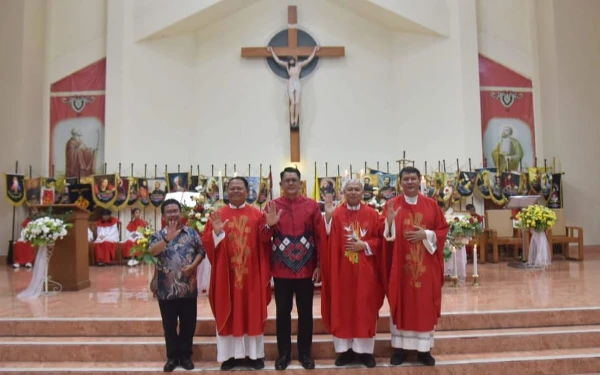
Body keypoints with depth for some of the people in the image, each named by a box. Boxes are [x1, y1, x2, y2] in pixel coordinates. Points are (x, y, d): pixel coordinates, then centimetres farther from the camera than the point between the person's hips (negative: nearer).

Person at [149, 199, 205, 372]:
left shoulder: (192, 233, 3)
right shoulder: (159, 235, 1)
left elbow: (201, 252, 2)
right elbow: (153, 251, -17)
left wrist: (193, 266, -13)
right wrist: (168, 237, -26)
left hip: (188, 287, 0)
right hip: (167, 289, 0)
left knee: (188, 324, 9)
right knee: (169, 325, 10)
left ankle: (186, 355, 24)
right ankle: (172, 356, 24)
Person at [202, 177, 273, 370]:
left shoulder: (257, 215, 2)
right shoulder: (217, 215, 3)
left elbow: (265, 243, -6)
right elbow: (206, 243, -3)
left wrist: (268, 226, -23)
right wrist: (216, 232, -21)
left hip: (252, 274, 0)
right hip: (226, 274, 0)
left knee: (253, 313, 7)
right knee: (228, 314, 7)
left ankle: (254, 354, 20)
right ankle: (230, 355, 19)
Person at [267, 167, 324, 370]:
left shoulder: (312, 205, 0)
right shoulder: (272, 206, 1)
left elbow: (320, 236, 0)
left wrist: (319, 265, -4)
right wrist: (269, 225, -20)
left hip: (306, 268, 0)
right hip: (281, 269, 0)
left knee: (305, 312, 10)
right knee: (283, 312, 10)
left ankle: (305, 353, 26)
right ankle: (284, 353, 25)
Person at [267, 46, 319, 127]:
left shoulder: (299, 64, 11)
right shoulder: (286, 65, 12)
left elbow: (309, 60, 15)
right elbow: (277, 60, 17)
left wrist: (314, 50, 18)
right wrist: (272, 51, 22)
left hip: (297, 83, 1)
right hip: (290, 83, 0)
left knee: (297, 102, -10)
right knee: (292, 102, -13)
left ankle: (296, 120, -10)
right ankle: (292, 120, -8)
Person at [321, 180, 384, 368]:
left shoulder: (372, 214, 3)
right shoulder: (335, 214, 1)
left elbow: (380, 240, 3)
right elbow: (326, 239, -10)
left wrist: (365, 245, -13)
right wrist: (327, 216, -21)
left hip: (365, 271, 0)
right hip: (341, 270, 0)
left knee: (365, 309, 5)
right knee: (342, 309, 5)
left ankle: (365, 350, 18)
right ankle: (345, 349, 18)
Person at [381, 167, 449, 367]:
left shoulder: (431, 204, 5)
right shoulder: (392, 205, 1)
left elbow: (442, 230, 5)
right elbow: (385, 235, -3)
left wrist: (426, 235, -12)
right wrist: (389, 221, -22)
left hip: (425, 265, 1)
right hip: (400, 265, -1)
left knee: (425, 305, 7)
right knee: (401, 304, 5)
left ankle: (424, 349, 20)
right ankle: (399, 348, 17)